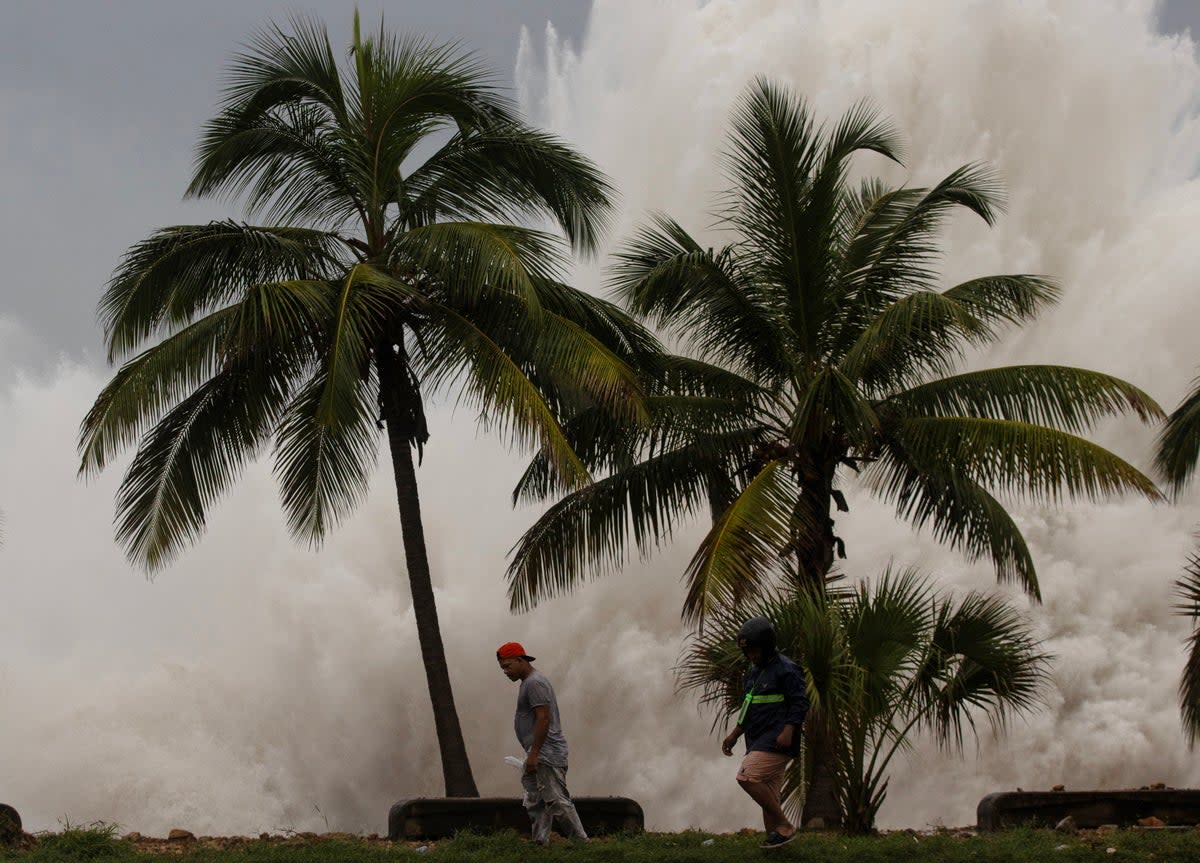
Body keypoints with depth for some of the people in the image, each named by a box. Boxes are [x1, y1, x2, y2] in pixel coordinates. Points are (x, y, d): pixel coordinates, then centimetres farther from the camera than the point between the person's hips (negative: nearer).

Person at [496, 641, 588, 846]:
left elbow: (544, 718, -21)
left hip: (546, 753, -11)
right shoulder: (529, 681, 20)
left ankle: (581, 843, -8)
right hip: (540, 756, 11)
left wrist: (533, 753, -21)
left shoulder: (534, 683, -14)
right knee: (535, 804, 10)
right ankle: (540, 843, 11)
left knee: (557, 801, -10)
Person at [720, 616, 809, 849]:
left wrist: (788, 731, -26)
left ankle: (784, 827, -13)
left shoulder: (786, 669, -9)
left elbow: (800, 703, -16)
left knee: (747, 778, -21)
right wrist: (734, 735, 21)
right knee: (769, 796, 6)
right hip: (760, 742, 10)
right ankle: (774, 838, 6)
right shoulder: (755, 671, 19)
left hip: (777, 740, -10)